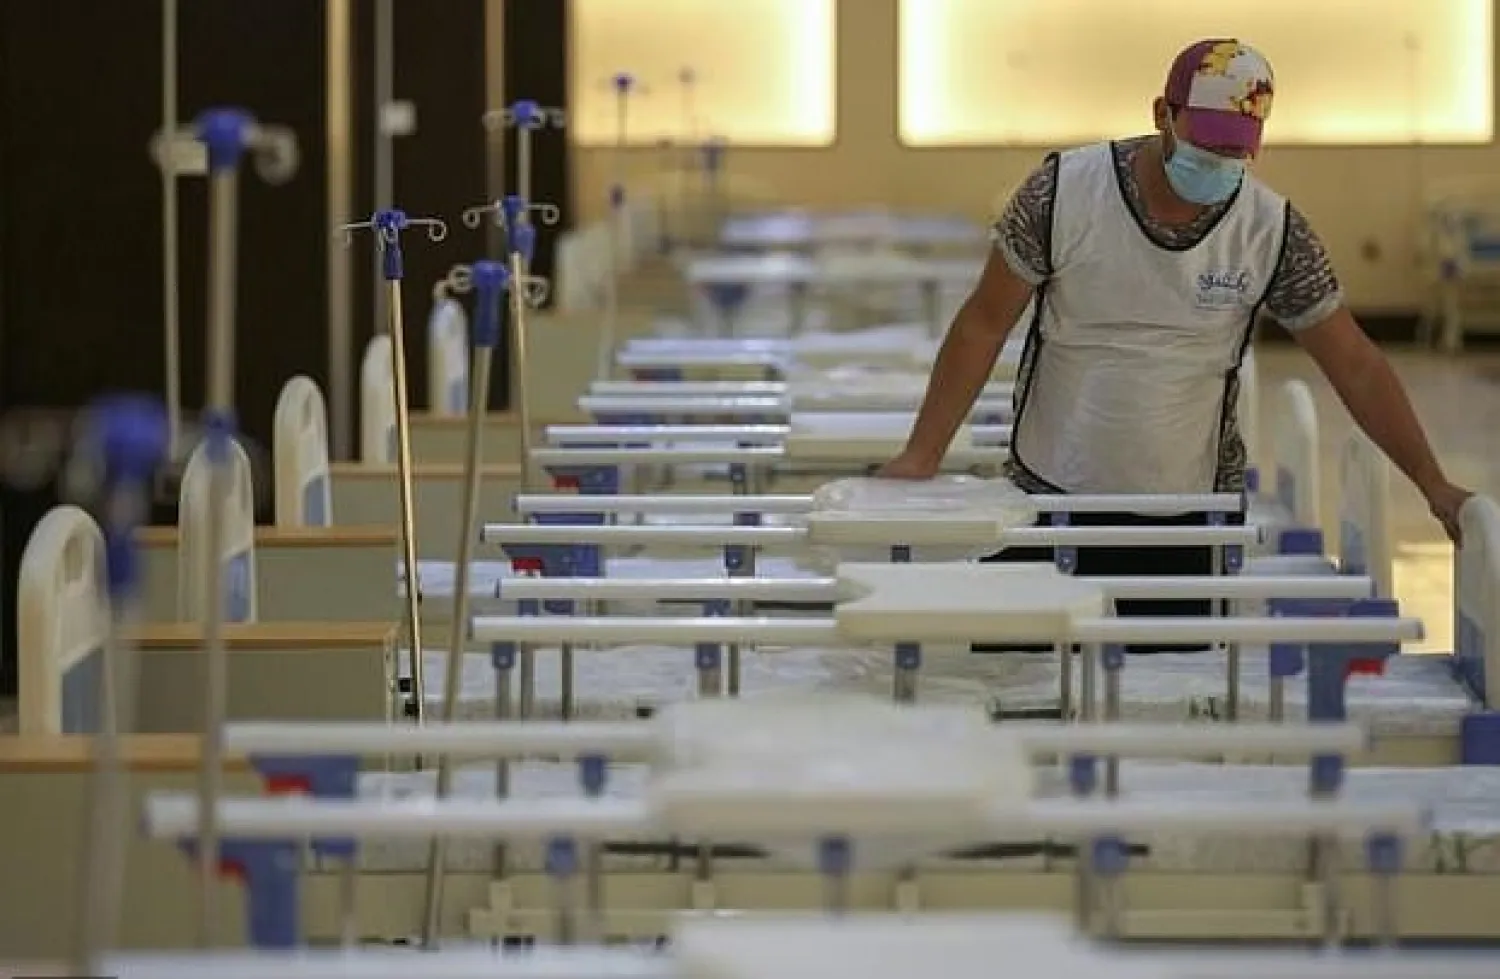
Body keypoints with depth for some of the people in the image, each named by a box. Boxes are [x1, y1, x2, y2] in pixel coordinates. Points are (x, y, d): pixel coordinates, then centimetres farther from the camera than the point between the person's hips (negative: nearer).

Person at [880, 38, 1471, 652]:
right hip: (1049, 497, 0)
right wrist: (921, 456, -5)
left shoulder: (1274, 231, -5)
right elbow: (984, 325, -1)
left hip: (1188, 524, 1)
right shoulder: (1064, 192, -8)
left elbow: (1355, 365, 0)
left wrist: (1434, 485, -5)